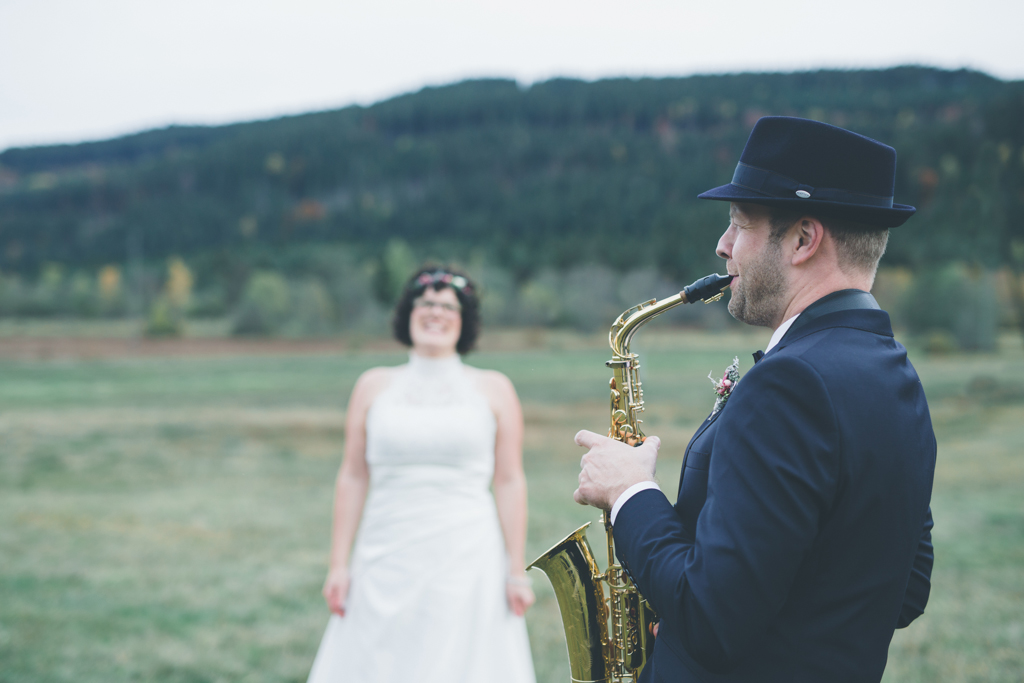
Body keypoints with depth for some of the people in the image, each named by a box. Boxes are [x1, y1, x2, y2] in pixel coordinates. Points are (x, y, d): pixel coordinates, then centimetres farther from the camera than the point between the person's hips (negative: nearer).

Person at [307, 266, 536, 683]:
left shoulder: (493, 390, 5)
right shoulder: (374, 387, 9)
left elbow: (510, 482, 2)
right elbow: (353, 478, 8)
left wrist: (516, 573, -2)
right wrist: (338, 565, 3)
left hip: (466, 561, -1)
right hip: (387, 563, 1)